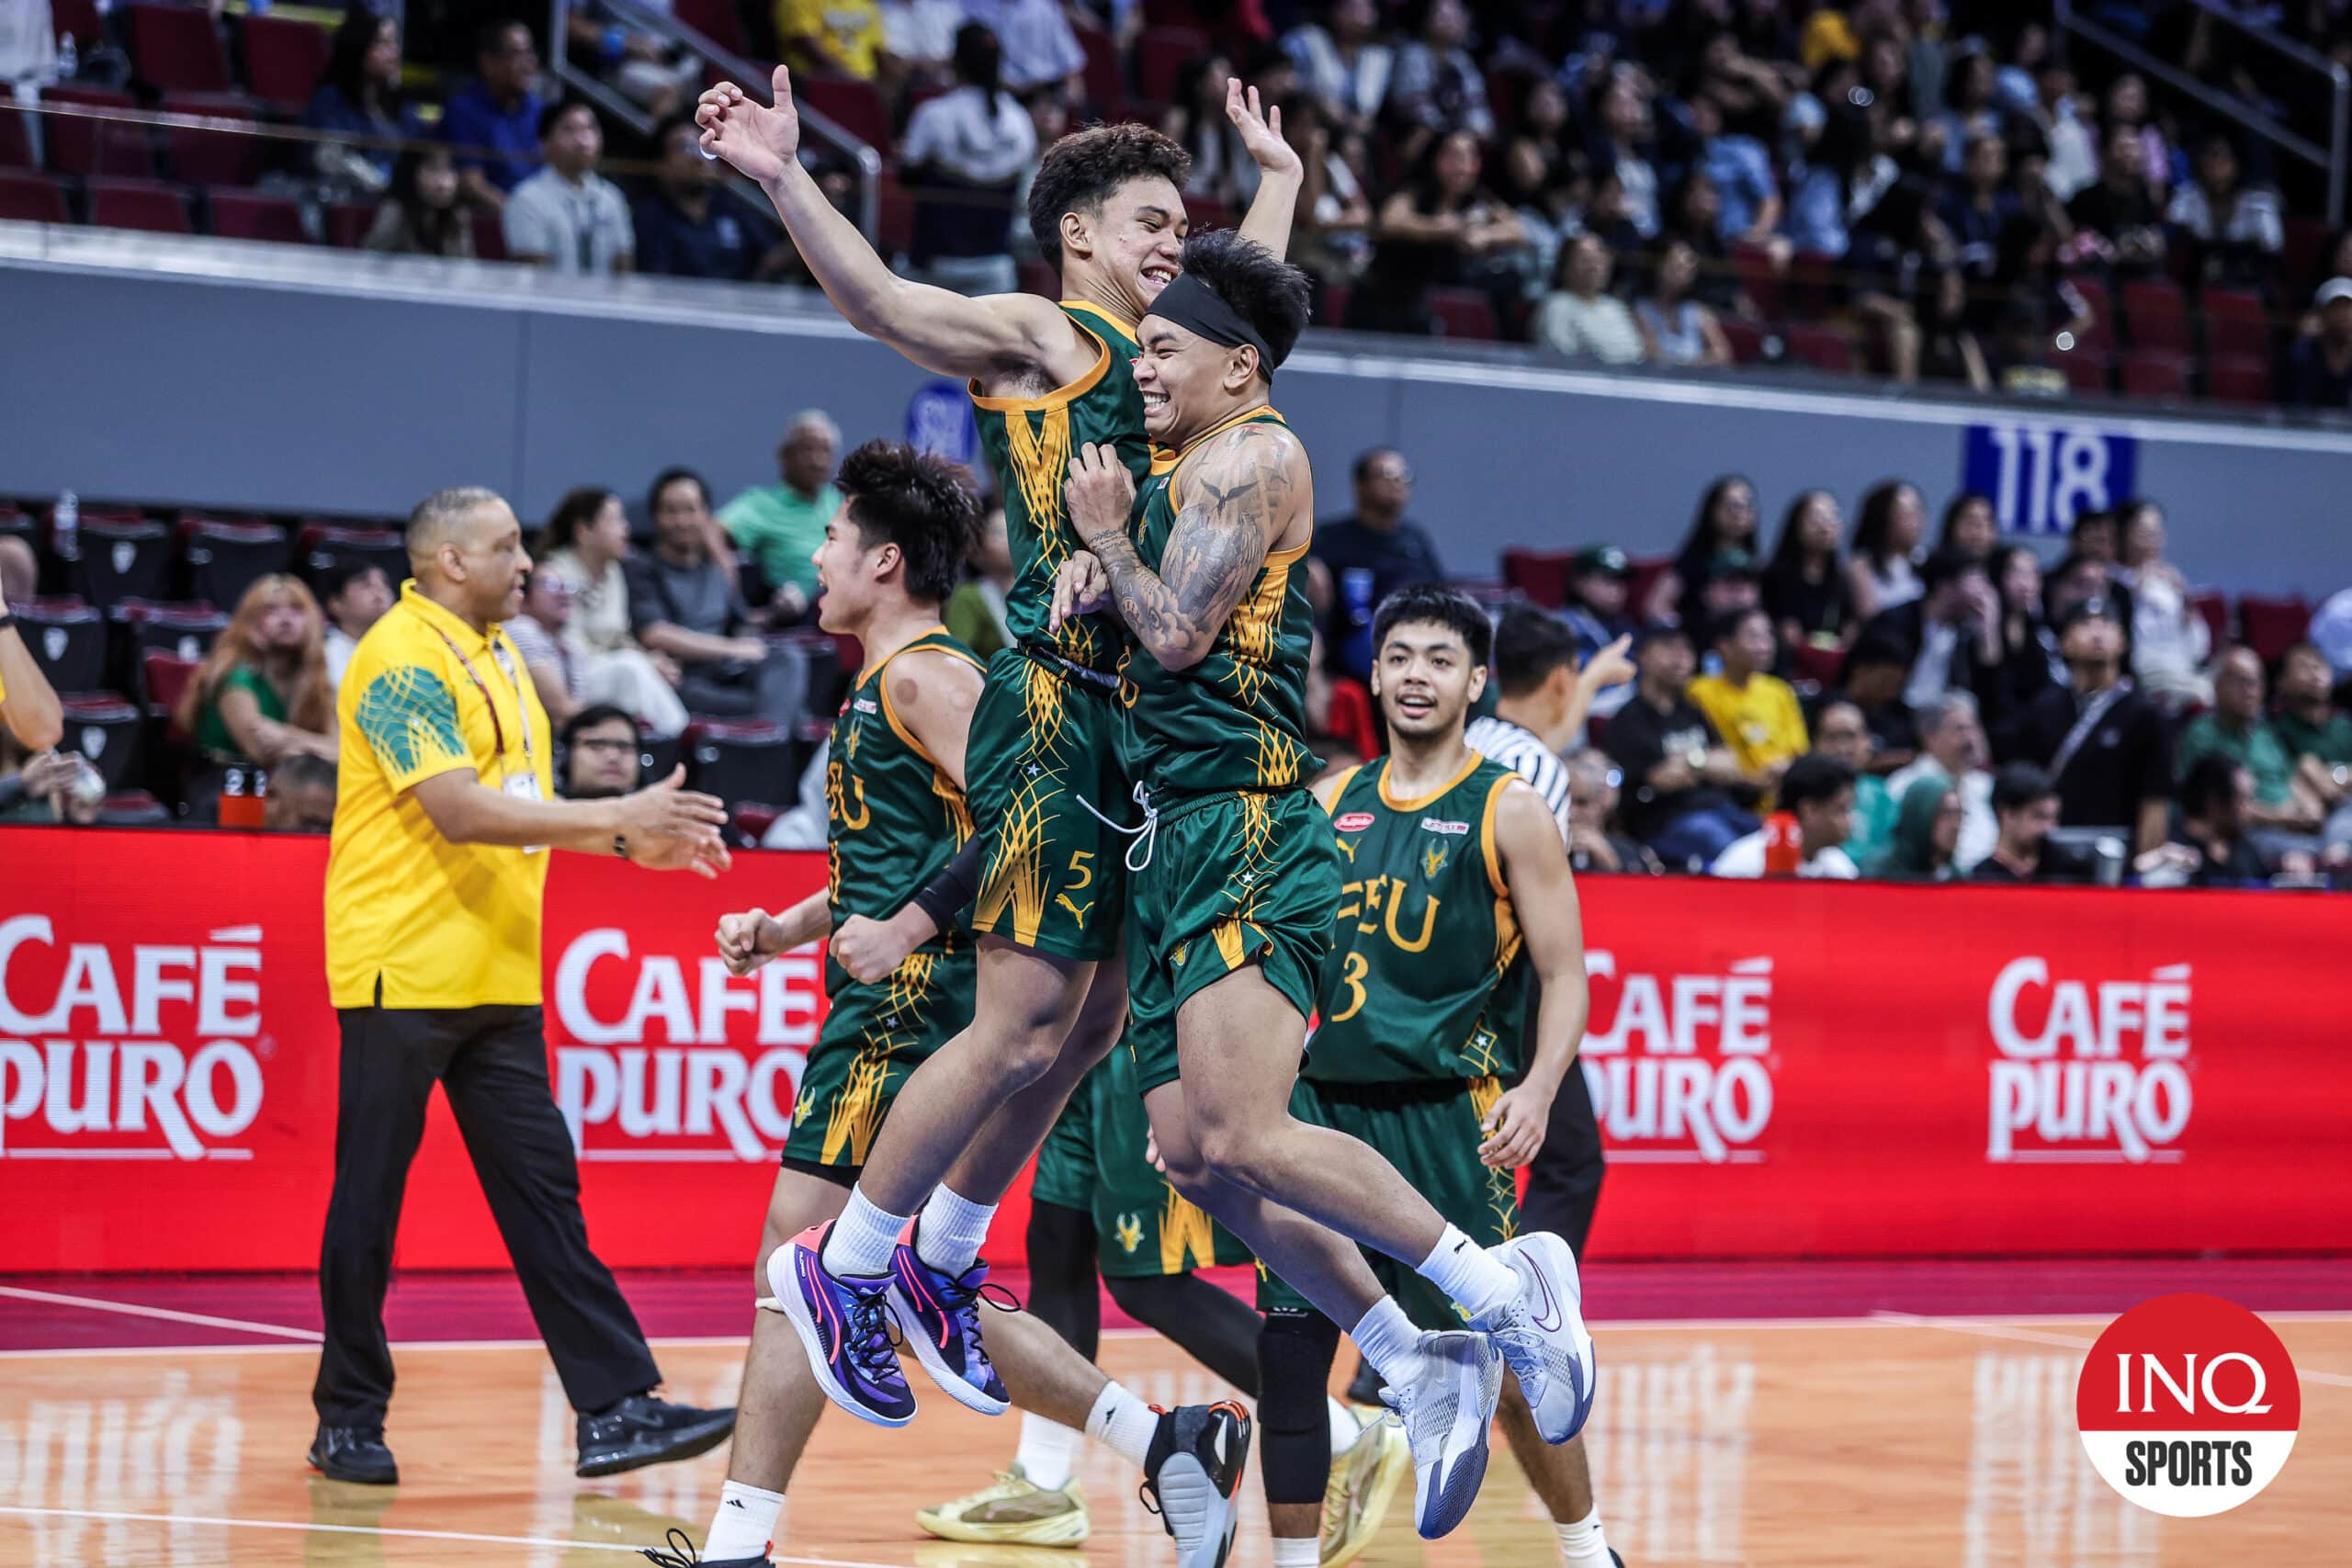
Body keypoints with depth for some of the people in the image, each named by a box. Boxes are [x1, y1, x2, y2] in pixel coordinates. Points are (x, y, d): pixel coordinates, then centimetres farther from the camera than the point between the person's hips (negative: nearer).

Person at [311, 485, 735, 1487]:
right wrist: (620, 815, -23)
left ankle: (615, 1412, -2)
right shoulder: (403, 657, -13)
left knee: (542, 1189, 2)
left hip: (497, 979, 8)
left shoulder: (496, 656, 15)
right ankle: (348, 1422, 11)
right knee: (370, 1197, 1)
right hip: (403, 971, -8)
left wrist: (630, 841, 9)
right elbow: (460, 811, -23)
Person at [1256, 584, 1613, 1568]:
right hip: (1324, 1106, 5)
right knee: (1289, 1347, -1)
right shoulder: (1329, 803, 12)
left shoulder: (1507, 811, -2)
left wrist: (1537, 1092, -19)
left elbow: (1565, 977, -4)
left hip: (1445, 1118, -4)